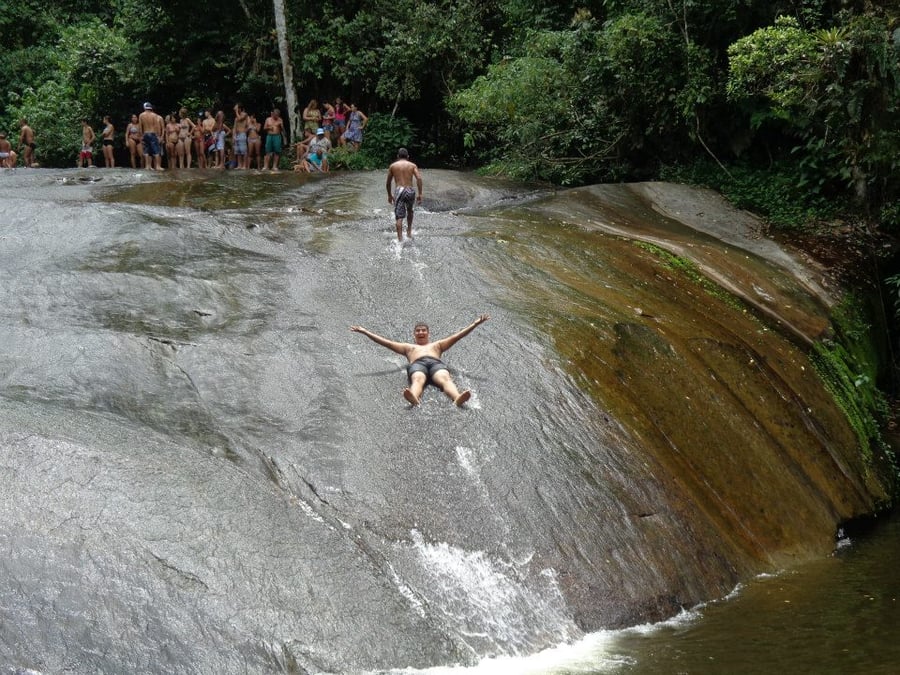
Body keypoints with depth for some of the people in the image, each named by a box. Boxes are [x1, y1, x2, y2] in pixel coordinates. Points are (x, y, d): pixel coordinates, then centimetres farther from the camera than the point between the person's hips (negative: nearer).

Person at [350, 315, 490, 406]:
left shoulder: (437, 345, 42)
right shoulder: (408, 347, 42)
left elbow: (457, 336, 33)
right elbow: (385, 342, 36)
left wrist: (475, 324, 23)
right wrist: (364, 332, 30)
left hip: (436, 363, 1)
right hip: (417, 364, -1)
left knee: (445, 379, -36)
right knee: (418, 380, -39)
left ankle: (457, 398, -70)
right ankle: (414, 398, -75)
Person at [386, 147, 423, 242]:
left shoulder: (393, 166, 11)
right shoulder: (412, 165, 10)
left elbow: (388, 182, 14)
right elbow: (419, 178, -4)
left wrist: (389, 195, 26)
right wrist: (420, 194, -3)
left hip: (398, 191, -1)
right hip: (410, 190, 1)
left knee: (399, 216, -3)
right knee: (409, 211, 30)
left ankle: (400, 239, -14)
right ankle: (409, 232, 31)